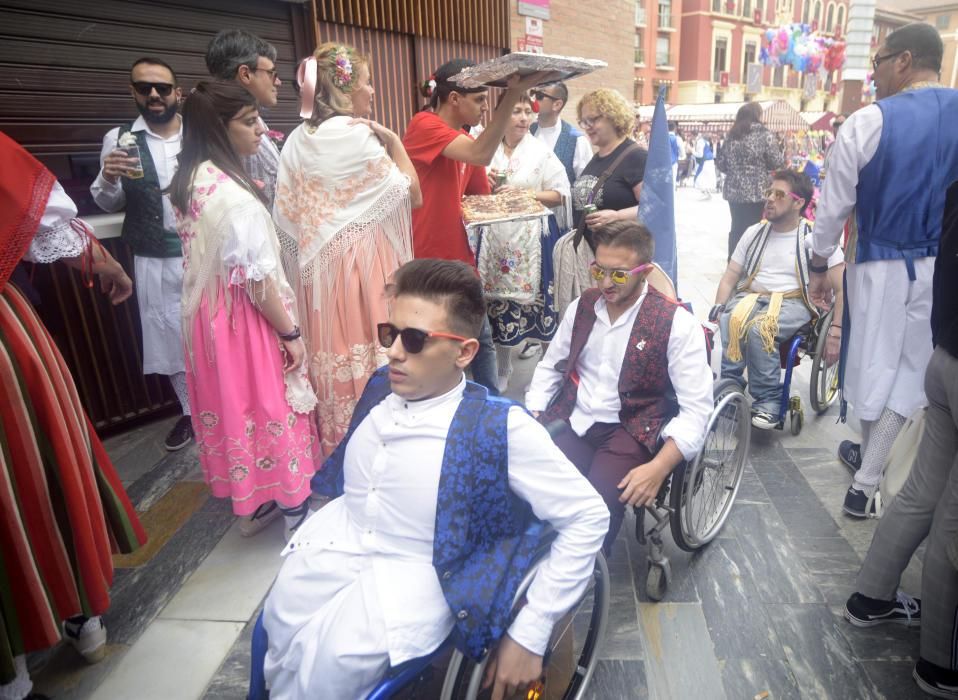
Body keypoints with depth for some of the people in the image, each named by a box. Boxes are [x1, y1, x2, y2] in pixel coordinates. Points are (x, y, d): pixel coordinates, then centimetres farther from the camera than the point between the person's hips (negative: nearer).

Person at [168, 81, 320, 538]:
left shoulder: (189, 182, 3)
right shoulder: (234, 195, -25)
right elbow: (257, 279, -24)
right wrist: (291, 333, -15)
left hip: (206, 312, 9)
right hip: (244, 318, -9)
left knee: (230, 401, 18)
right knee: (269, 404, 6)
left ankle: (250, 501, 36)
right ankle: (294, 509, 23)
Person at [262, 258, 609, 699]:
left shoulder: (500, 427, -20)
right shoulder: (381, 387, -2)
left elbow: (588, 518, -16)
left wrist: (530, 634, -15)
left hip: (416, 572, -5)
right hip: (339, 539, 5)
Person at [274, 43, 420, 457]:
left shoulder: (298, 140, 8)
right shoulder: (354, 135, -12)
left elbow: (288, 212, 11)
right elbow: (411, 193, -8)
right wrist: (394, 141, 2)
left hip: (319, 267, 7)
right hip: (362, 263, -7)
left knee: (332, 353, 14)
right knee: (371, 356, 2)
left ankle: (335, 446, 25)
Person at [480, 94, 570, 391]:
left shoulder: (541, 151, 1)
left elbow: (560, 195, -3)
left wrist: (523, 193, -14)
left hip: (532, 238, -3)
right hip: (495, 238, 3)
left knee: (535, 299, -3)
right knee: (497, 299, 6)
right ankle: (502, 368, 22)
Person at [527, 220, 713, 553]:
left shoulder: (677, 323, -9)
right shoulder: (582, 305, 6)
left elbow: (696, 410, -12)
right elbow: (549, 367, 16)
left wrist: (658, 468, -24)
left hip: (629, 432, -4)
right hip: (569, 422, 4)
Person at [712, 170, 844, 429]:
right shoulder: (754, 232, 13)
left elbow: (844, 288, -4)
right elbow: (729, 278, 12)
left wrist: (835, 332, -11)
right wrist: (718, 308, -6)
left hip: (793, 303, -3)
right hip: (750, 297, 3)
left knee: (759, 328, -35)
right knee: (730, 321, -32)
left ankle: (767, 401, -20)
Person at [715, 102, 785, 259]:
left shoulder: (731, 136, 7)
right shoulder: (765, 135, -7)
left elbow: (720, 163, 8)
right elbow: (777, 162, -7)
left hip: (733, 191, 5)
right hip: (756, 192, -4)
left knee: (737, 229, 13)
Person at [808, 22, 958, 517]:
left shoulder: (868, 121, -12)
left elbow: (834, 202, -8)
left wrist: (818, 264, 3)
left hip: (879, 263, -2)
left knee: (873, 360, 14)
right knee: (909, 369, 9)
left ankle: (868, 455, 34)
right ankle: (866, 481, 10)